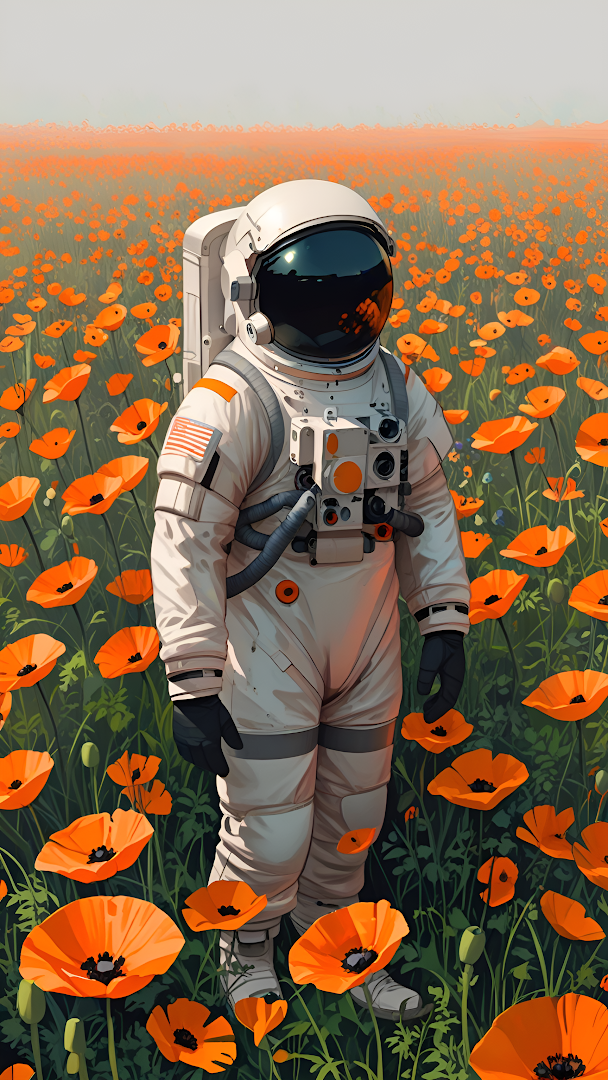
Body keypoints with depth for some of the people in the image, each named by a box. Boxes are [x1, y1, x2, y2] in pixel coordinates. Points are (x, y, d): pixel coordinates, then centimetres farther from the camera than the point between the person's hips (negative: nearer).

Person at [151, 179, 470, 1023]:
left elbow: (428, 509, 11)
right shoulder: (234, 402, -19)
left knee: (353, 815, 20)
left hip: (369, 654, 6)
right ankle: (245, 956, 35)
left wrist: (446, 620, 4)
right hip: (269, 659, -5)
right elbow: (186, 544, -18)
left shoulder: (397, 388, 1)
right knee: (269, 834, 4)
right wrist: (193, 687, -18)